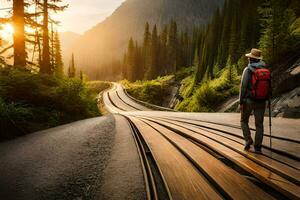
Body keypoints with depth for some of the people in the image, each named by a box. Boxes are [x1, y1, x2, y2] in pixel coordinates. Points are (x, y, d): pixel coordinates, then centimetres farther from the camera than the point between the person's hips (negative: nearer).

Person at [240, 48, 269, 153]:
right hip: (261, 101, 4)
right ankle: (258, 147, 8)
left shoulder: (248, 70, -10)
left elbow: (243, 86, -15)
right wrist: (265, 100, 17)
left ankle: (248, 140, 3)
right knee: (259, 124, 8)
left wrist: (241, 102, -11)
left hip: (249, 100, -4)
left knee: (244, 121, 17)